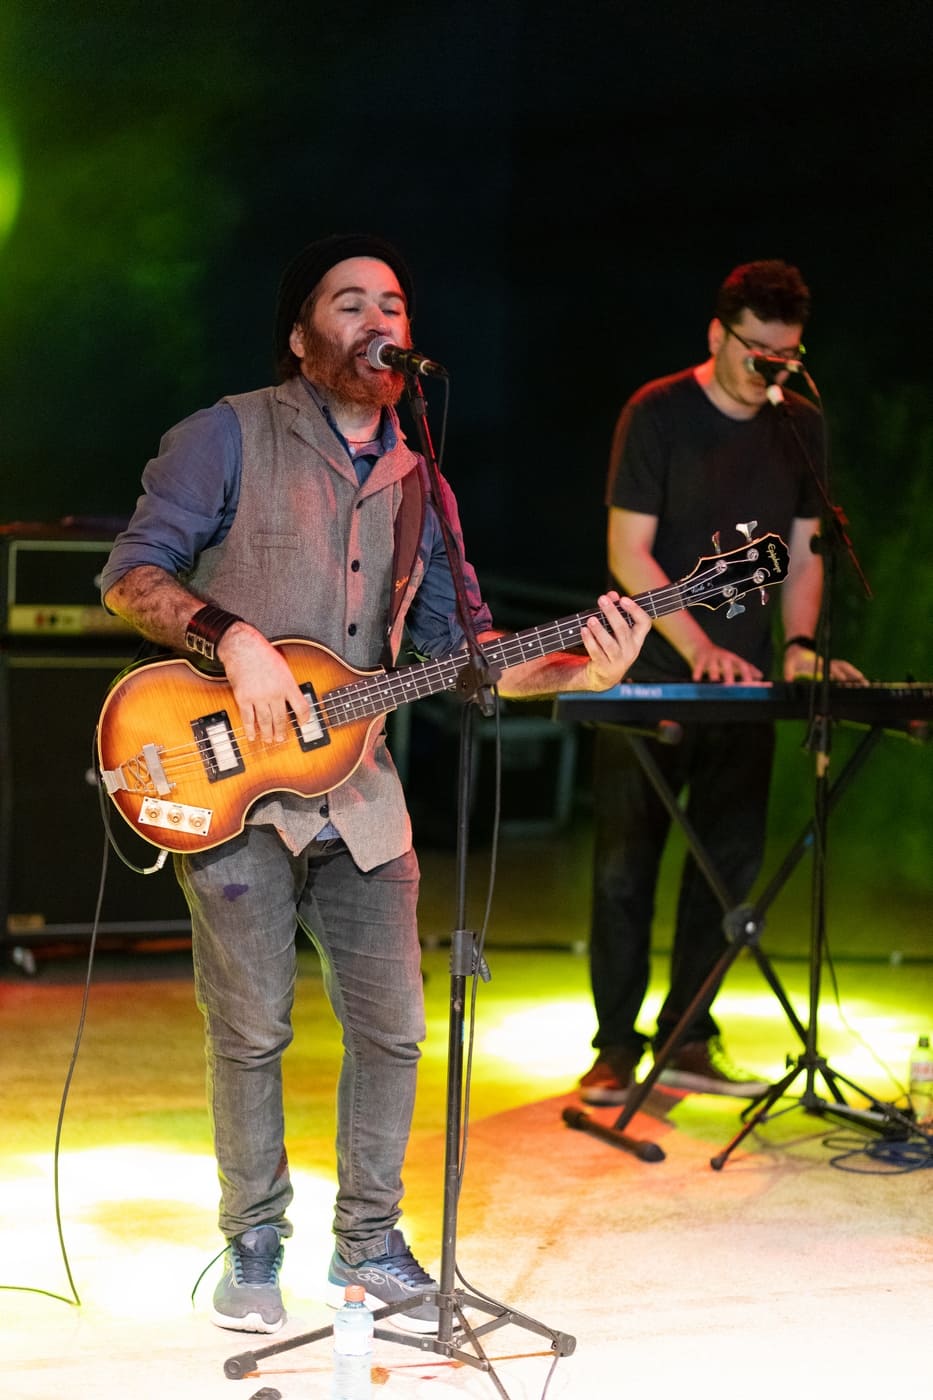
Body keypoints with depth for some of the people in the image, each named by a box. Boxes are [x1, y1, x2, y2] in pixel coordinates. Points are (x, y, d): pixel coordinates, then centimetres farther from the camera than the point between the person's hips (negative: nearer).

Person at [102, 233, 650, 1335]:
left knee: (393, 1028, 6)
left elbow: (461, 646, 9)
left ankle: (368, 1243, 22)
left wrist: (580, 669, -7)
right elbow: (131, 573, -6)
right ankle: (254, 1247, 19)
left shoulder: (416, 481, 12)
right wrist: (233, 638, -22)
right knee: (251, 1032, 1)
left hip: (358, 791, 5)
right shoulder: (232, 437, -3)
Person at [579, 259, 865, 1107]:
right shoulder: (657, 414, -8)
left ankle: (688, 1042, 16)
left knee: (731, 868, 6)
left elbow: (804, 554, 12)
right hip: (649, 681, -5)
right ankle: (616, 1048, 8)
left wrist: (801, 644, -6)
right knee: (626, 869, 0)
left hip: (743, 686, 5)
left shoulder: (801, 427, 7)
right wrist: (700, 647, -22)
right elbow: (629, 552, -12)